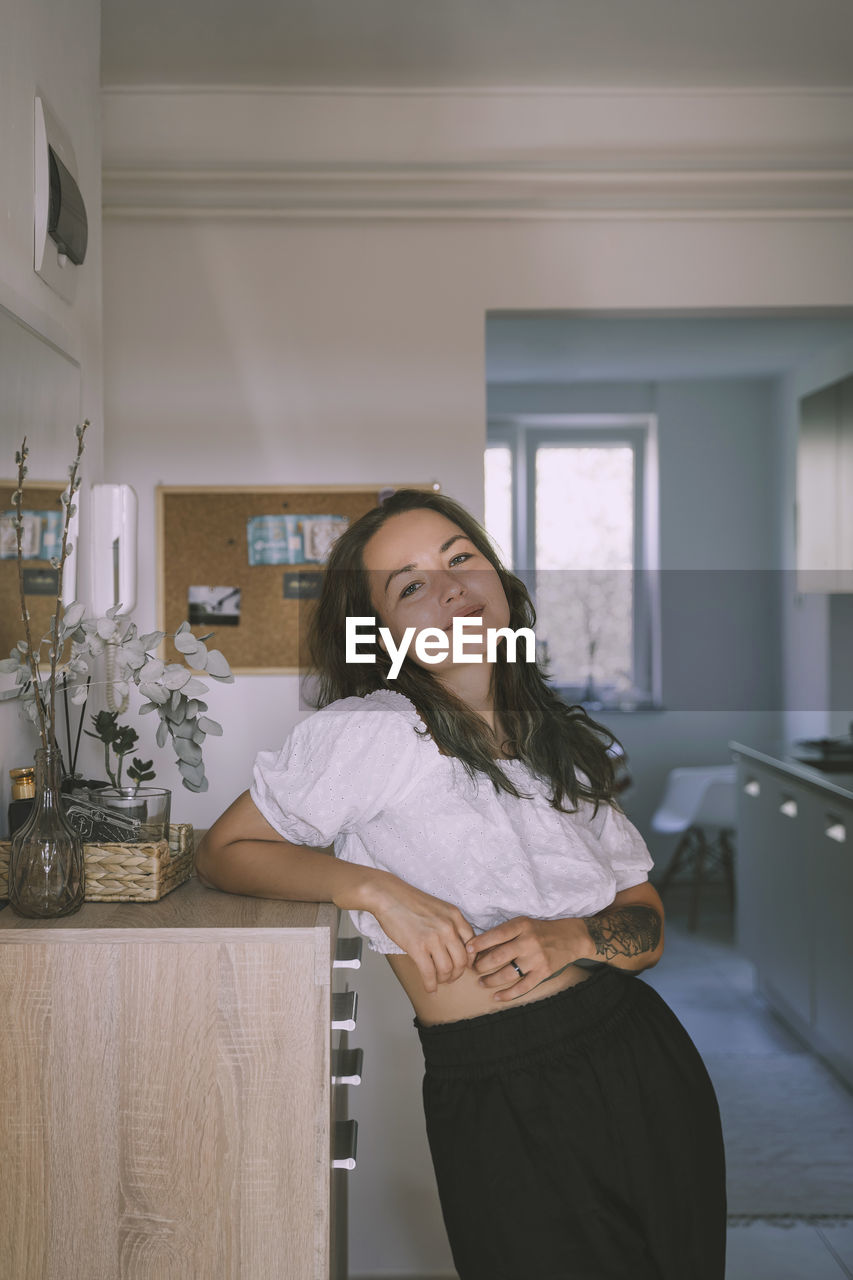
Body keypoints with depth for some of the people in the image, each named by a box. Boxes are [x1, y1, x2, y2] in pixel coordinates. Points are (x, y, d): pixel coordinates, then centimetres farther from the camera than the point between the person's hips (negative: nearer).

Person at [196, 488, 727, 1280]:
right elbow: (221, 853, -3)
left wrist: (572, 937, -13)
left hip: (647, 1063, 6)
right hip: (501, 1105, -5)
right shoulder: (370, 731, -9)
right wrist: (374, 888, -17)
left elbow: (648, 925, 10)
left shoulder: (565, 740, 9)